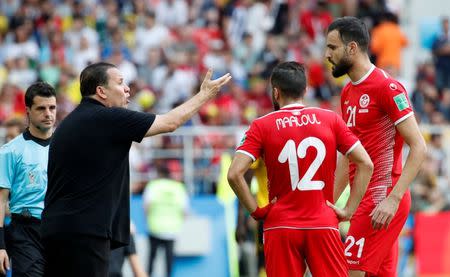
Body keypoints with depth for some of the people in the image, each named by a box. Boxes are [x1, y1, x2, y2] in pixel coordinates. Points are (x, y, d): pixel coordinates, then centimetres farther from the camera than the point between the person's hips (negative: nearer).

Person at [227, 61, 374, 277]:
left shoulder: (262, 126, 1)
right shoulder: (331, 119, 5)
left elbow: (234, 174, -10)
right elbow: (366, 164, 1)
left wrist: (256, 210, 0)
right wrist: (349, 210, 4)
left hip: (280, 226, 0)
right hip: (324, 225, 1)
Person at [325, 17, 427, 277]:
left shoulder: (387, 87, -12)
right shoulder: (348, 92, 16)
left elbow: (418, 147, -16)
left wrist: (393, 199, -23)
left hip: (382, 199, -9)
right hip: (364, 197, 9)